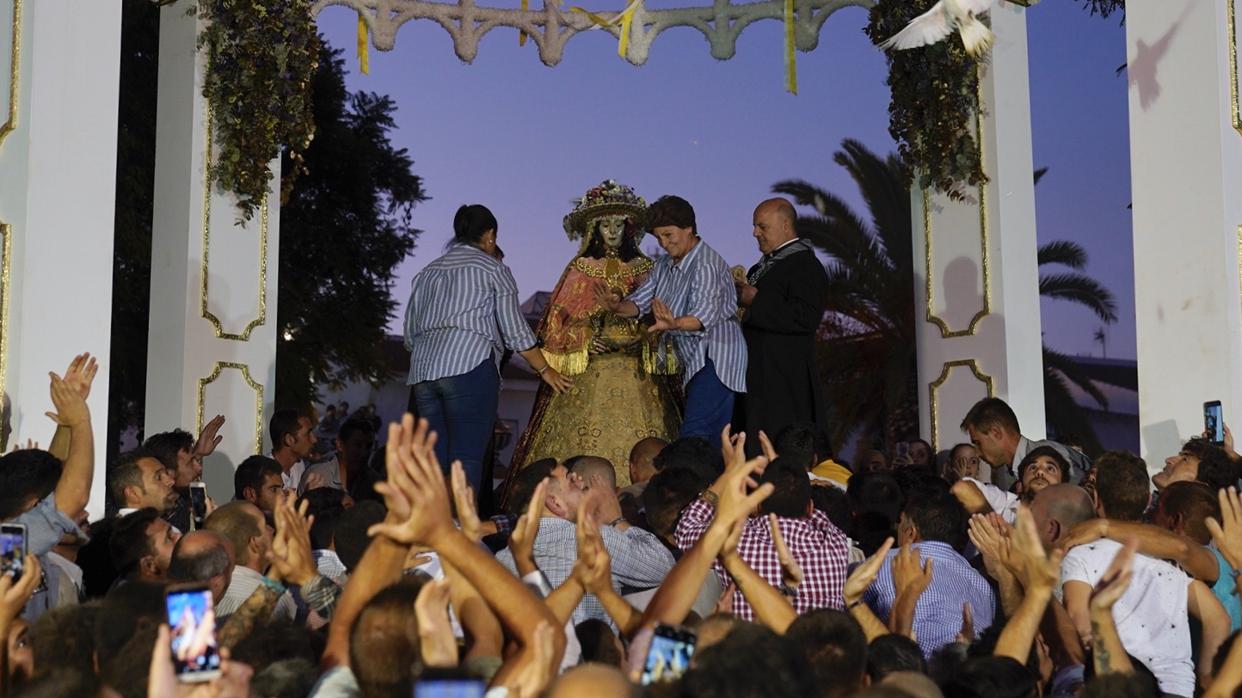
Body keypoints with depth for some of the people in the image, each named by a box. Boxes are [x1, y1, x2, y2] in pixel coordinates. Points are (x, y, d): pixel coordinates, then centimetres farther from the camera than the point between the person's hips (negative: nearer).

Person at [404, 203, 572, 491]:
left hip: (422, 372, 6)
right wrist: (545, 370, 12)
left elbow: (409, 335, 20)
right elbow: (514, 330, 3)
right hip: (470, 367, -6)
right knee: (466, 460, -10)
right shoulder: (493, 268, 6)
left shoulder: (426, 272, 22)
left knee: (435, 460, 5)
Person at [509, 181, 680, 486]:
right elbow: (558, 320, 7)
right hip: (587, 372, -1)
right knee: (583, 449, -10)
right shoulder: (580, 269, 10)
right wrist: (585, 338, -7)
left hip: (636, 375, 1)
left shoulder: (644, 270, 13)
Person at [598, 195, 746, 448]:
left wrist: (673, 324, -50)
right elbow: (640, 302, 7)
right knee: (713, 441, 11)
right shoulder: (665, 266, 12)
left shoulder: (707, 264, -17)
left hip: (716, 357, -9)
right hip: (695, 360, 10)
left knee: (693, 436, -20)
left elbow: (705, 314, -31)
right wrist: (618, 306, -15)